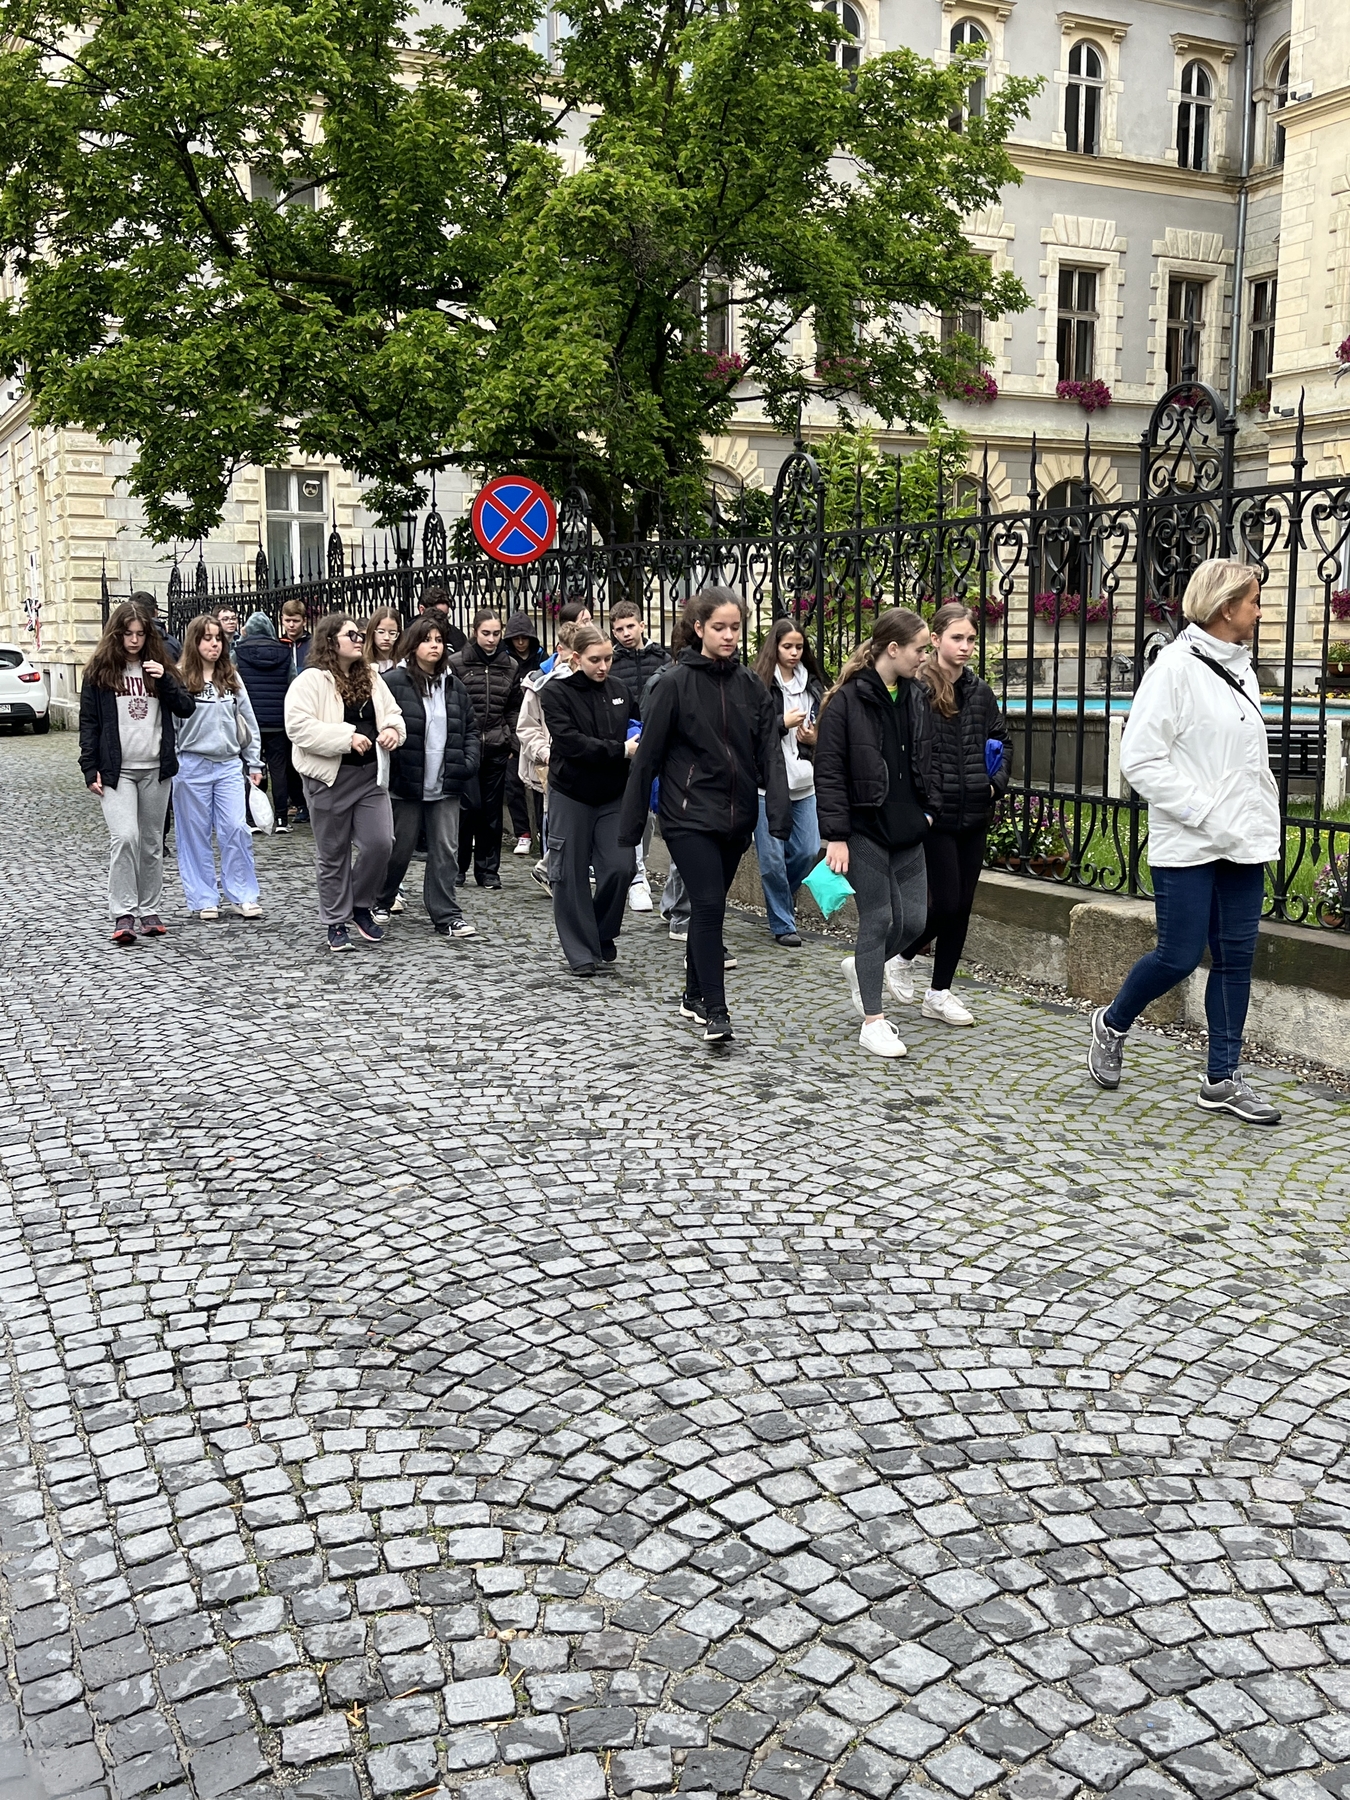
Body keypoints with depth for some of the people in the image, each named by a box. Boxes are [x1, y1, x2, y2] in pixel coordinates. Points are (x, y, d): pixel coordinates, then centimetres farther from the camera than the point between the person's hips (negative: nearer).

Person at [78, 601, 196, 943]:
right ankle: (123, 914, -11)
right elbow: (88, 723, 1)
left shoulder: (158, 667, 9)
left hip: (155, 770, 3)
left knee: (152, 841, 9)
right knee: (125, 837, -17)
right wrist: (90, 770, -5)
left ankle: (150, 911, 19)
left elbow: (186, 708, 4)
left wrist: (165, 680, -12)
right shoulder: (99, 671, 1)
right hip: (116, 771, -3)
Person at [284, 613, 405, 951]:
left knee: (380, 843, -5)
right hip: (330, 778, -5)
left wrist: (392, 729, -3)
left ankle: (362, 906, 18)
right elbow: (298, 727, -18)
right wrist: (347, 737, -22)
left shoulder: (371, 678, 12)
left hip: (370, 775, 5)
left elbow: (392, 713, 21)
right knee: (333, 854, 5)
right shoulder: (311, 680, -9)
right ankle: (336, 923, 18)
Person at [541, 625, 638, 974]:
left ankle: (602, 935, 20)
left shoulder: (617, 689, 6)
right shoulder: (555, 693, -8)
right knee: (572, 875, 1)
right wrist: (621, 750, -20)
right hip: (571, 794, -3)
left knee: (620, 867, -5)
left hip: (613, 795, 4)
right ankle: (582, 953, 12)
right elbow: (572, 743, -18)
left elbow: (631, 732, 19)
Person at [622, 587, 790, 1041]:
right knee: (709, 905, -13)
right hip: (689, 814, -5)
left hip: (735, 816, 5)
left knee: (709, 905, 14)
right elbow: (649, 754, -4)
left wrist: (779, 811, -12)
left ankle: (694, 995, 29)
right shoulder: (675, 685, -6)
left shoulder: (752, 687, 7)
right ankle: (715, 1011, -9)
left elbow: (769, 753, 3)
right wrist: (632, 821, -4)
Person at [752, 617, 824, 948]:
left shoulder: (812, 685, 13)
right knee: (772, 856, -1)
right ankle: (783, 925, 11)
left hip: (803, 780, 5)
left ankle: (778, 893, 33)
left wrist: (813, 738, 2)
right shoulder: (759, 685, -6)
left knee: (808, 850, 4)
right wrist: (783, 724, -14)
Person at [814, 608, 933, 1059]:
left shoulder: (914, 697, 10)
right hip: (865, 829, -7)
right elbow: (829, 773, -13)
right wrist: (835, 835, -17)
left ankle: (861, 967, 34)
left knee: (914, 919, 6)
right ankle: (873, 1022, 9)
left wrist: (924, 810, 13)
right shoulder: (846, 700, -12)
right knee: (879, 920, -3)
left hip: (906, 829, 7)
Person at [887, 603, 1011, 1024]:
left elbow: (1002, 740, 22)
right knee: (946, 902, -6)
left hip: (974, 815, 7)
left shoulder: (980, 692, 10)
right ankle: (902, 959, 22)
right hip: (935, 817, -6)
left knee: (962, 905, 8)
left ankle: (940, 993, 19)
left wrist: (996, 781, 6)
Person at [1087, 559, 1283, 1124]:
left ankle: (1223, 1078, 16)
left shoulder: (1242, 670, 14)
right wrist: (1207, 815, -18)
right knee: (1179, 956, -3)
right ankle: (1112, 1024, 25)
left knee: (1235, 958, 7)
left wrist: (1266, 824, 8)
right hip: (1187, 847, -7)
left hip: (1243, 845, 7)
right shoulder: (1176, 669, -11)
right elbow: (1140, 760, -16)